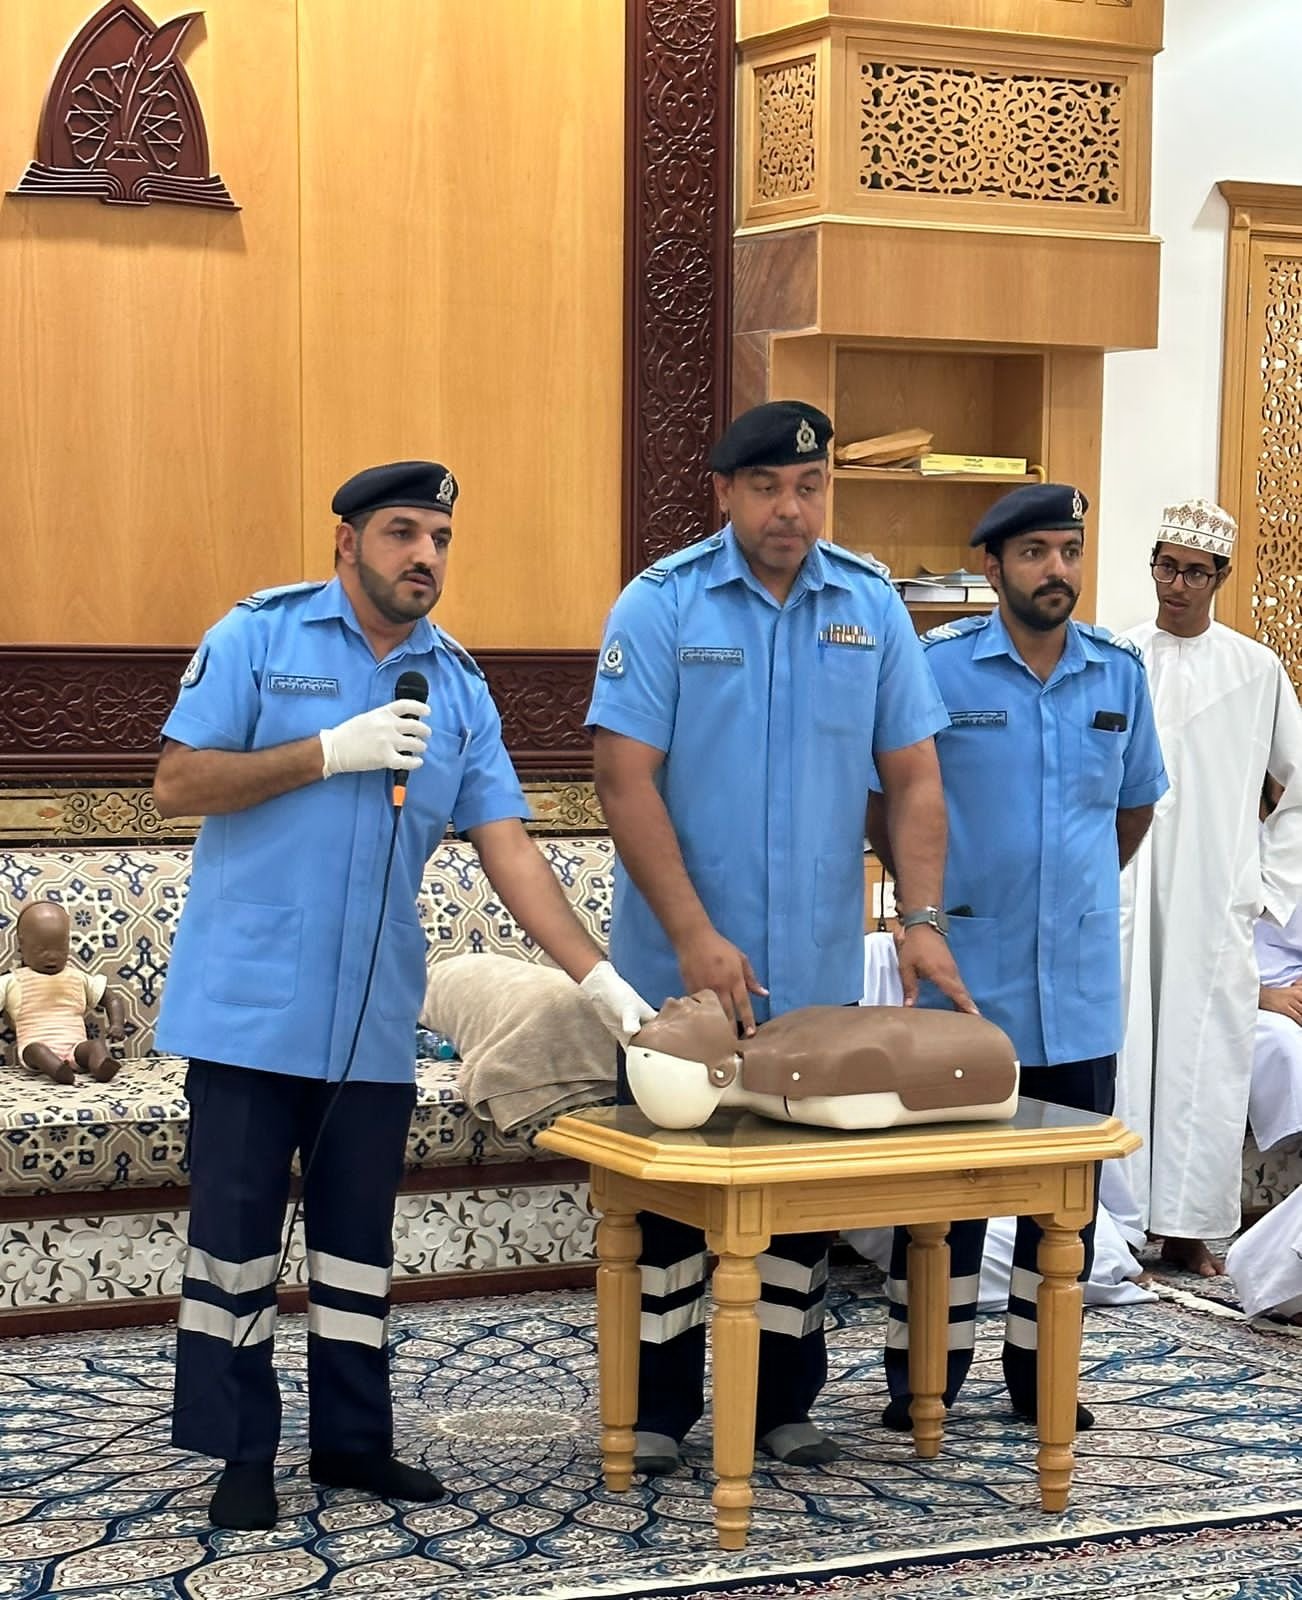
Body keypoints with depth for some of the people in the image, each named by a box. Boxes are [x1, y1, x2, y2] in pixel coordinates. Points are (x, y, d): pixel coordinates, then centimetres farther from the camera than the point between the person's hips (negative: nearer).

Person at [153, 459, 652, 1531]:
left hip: (375, 1016, 4)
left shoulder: (458, 686, 8)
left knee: (360, 1237, 11)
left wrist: (599, 979, -7)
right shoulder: (259, 637, -3)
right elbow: (178, 785, -8)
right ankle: (241, 1452, 13)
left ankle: (353, 1438, 23)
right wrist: (333, 753, -17)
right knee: (237, 1228, 2)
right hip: (249, 1001, -4)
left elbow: (508, 846, 3)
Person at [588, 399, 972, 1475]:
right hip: (680, 969, -2)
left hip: (819, 973, 3)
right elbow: (625, 782, -12)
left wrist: (922, 919, -11)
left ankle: (784, 1404, 23)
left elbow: (914, 777, 2)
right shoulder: (662, 606, -7)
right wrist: (695, 936, -19)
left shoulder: (871, 607, 2)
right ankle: (660, 1408, 18)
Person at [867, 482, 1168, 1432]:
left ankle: (1040, 1372, 23)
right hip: (966, 978, -4)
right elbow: (885, 801, 3)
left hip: (1082, 985, 4)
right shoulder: (938, 669, -6)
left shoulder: (1120, 674, 5)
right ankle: (923, 1379, 11)